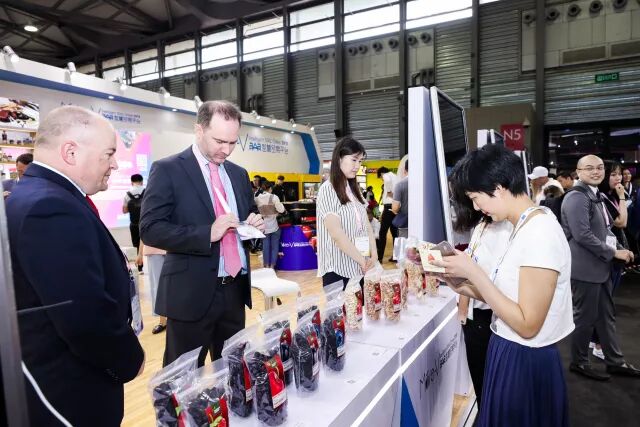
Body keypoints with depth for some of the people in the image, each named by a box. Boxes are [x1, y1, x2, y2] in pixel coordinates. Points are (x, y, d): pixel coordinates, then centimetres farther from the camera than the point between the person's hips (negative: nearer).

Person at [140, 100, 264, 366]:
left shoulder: (238, 174, 11)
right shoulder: (168, 169, -7)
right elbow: (150, 229, -14)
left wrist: (255, 223, -2)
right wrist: (207, 234, -23)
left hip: (235, 290, 6)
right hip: (192, 293, -5)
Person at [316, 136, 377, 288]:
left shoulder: (354, 190, 13)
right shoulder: (327, 190, -10)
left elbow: (366, 224, 9)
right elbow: (337, 234, -17)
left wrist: (373, 254, -5)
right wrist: (362, 260, -13)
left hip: (360, 267, 7)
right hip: (338, 268, -6)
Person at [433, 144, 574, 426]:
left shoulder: (539, 233, -24)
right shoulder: (526, 227, 5)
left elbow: (527, 324, -25)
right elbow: (508, 297, 6)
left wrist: (473, 272, -24)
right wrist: (464, 287, -4)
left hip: (525, 362, -8)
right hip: (510, 354, 9)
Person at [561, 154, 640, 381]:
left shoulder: (595, 195, 15)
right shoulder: (576, 197, -18)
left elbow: (602, 229, 19)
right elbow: (582, 235, -25)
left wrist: (615, 249, 3)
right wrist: (613, 252, -16)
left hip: (599, 265, 10)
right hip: (585, 267, -10)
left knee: (606, 316, 18)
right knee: (585, 317, 4)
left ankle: (615, 361, 32)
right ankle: (579, 362, 21)